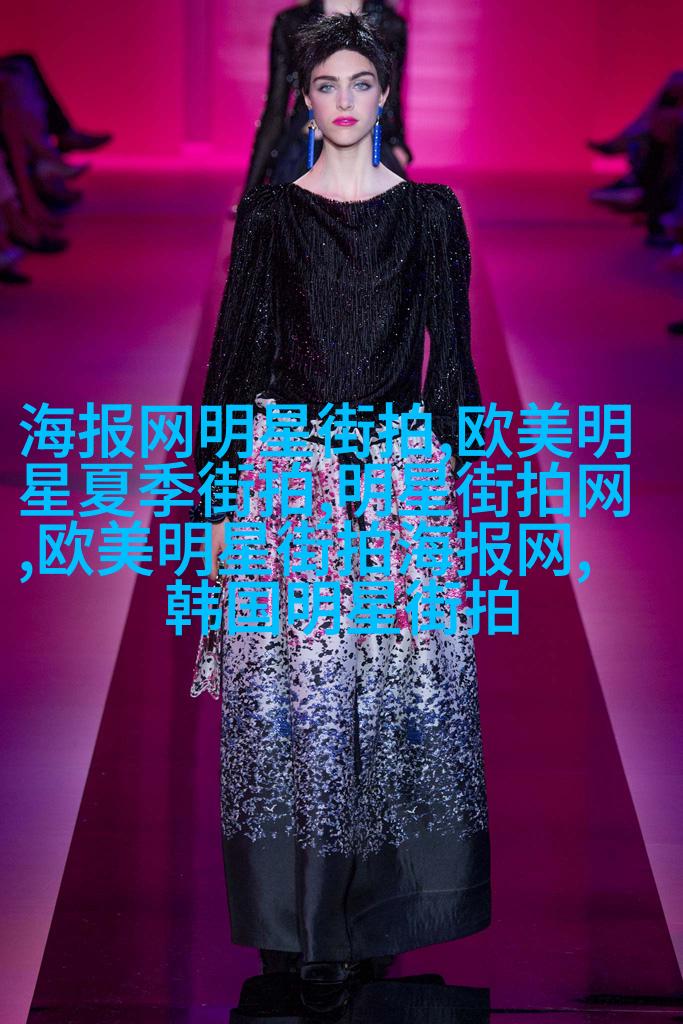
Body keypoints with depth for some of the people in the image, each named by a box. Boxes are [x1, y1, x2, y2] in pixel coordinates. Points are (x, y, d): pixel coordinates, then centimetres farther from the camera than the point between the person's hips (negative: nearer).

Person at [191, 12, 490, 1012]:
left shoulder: (430, 211, 6)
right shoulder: (269, 211, 5)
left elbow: (451, 352, 9)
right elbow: (236, 351, 4)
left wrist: (452, 475, 3)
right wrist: (221, 500, 0)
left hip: (402, 469, 1)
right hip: (289, 469, -1)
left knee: (403, 691, 0)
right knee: (293, 686, -3)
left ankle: (380, 912, 13)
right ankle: (301, 924, 7)